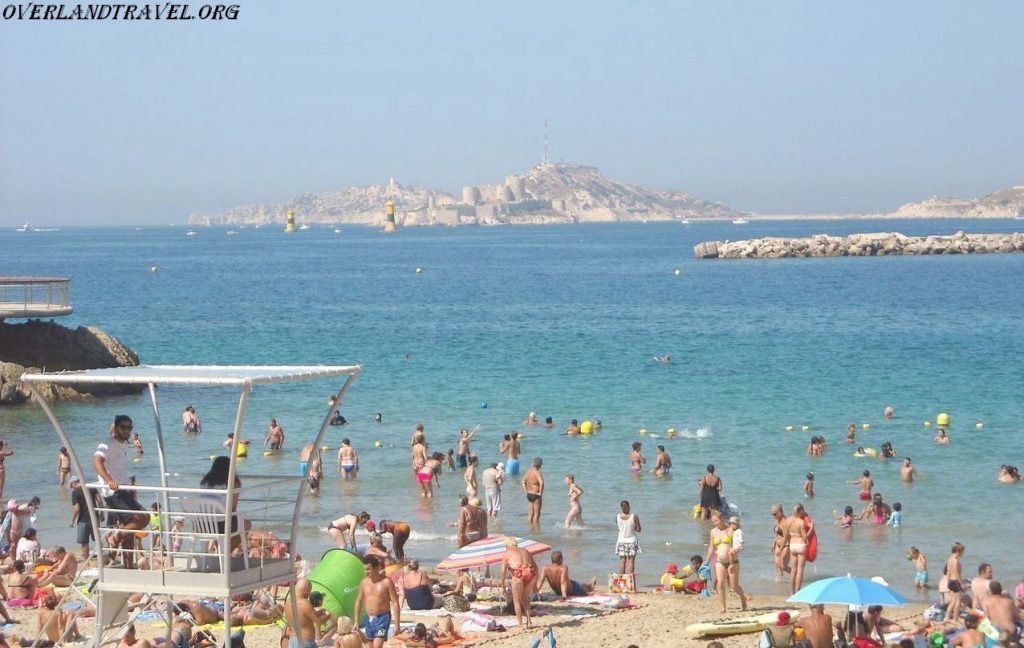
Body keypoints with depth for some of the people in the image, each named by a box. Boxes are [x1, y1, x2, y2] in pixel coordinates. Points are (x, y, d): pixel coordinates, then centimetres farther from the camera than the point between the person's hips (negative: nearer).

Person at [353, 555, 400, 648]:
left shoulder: (386, 582, -11)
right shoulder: (364, 583, 4)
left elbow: (395, 603, -10)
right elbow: (358, 602, 14)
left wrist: (397, 624, -14)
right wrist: (355, 622, 11)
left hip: (382, 618, -6)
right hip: (369, 619, 6)